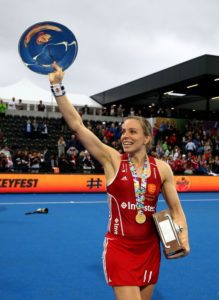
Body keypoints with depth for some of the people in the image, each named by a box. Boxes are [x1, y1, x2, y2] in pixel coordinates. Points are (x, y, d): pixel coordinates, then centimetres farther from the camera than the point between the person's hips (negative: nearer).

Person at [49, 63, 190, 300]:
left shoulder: (162, 168, -1)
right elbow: (77, 125, -13)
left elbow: (176, 209, 8)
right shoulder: (112, 160, -7)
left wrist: (183, 237, -9)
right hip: (119, 247, -3)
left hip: (150, 248, 3)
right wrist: (57, 86, -18)